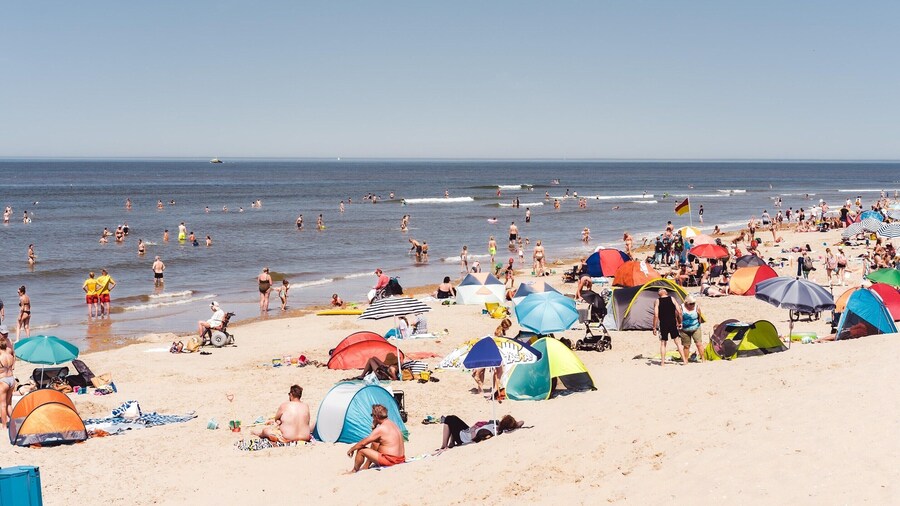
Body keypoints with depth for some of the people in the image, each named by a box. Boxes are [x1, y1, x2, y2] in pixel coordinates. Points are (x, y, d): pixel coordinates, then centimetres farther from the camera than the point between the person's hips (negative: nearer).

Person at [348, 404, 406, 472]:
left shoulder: (381, 428, -16)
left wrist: (352, 449, 5)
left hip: (390, 460, -9)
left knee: (361, 450, 1)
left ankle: (354, 471, 22)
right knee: (374, 443, 26)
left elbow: (363, 443, -11)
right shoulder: (392, 424, 11)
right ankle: (365, 467, 33)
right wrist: (374, 427, 10)